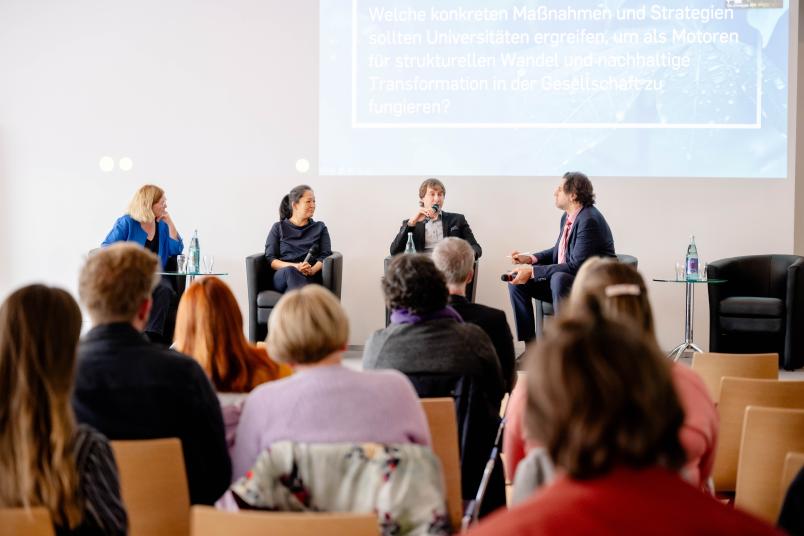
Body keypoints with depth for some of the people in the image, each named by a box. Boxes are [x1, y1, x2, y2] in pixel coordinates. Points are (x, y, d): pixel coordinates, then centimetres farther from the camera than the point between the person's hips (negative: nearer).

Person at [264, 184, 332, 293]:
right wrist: (294, 266, -11)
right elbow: (270, 259, 8)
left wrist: (313, 270, -13)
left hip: (310, 278, 0)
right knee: (290, 271, -40)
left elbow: (325, 256, 11)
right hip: (281, 277, 0)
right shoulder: (278, 228, 19)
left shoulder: (320, 227, 23)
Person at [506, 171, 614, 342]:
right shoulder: (567, 217, 6)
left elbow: (575, 266, -27)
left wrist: (532, 271, -25)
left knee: (559, 279, -38)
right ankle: (530, 345, 0)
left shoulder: (590, 221, -22)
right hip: (562, 278, 9)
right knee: (517, 280, -1)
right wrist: (531, 258, 2)